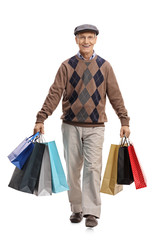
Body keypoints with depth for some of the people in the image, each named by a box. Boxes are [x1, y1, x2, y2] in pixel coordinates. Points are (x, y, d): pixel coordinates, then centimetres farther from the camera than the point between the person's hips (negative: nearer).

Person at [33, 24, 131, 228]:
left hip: (95, 127, -1)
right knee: (73, 168, 6)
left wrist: (124, 121, 0)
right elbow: (54, 94, -2)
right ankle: (76, 209, 19)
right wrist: (41, 119, -9)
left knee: (92, 167, -9)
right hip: (71, 125, 1)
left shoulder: (104, 66, 5)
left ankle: (91, 212, -5)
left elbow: (115, 96, 6)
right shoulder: (67, 66, 3)